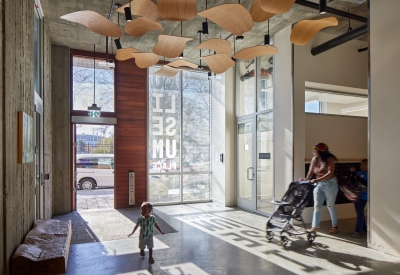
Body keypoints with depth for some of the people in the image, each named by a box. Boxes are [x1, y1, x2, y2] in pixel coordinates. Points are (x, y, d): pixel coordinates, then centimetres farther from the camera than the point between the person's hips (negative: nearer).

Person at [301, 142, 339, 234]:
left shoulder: (329, 159, -13)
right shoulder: (314, 159, 2)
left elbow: (330, 173, -23)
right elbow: (311, 172, 2)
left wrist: (318, 180, -33)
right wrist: (306, 180, -17)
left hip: (330, 184, -4)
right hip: (318, 185, 4)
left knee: (330, 206, 9)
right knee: (317, 206, -1)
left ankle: (335, 226, 28)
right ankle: (314, 227, -1)